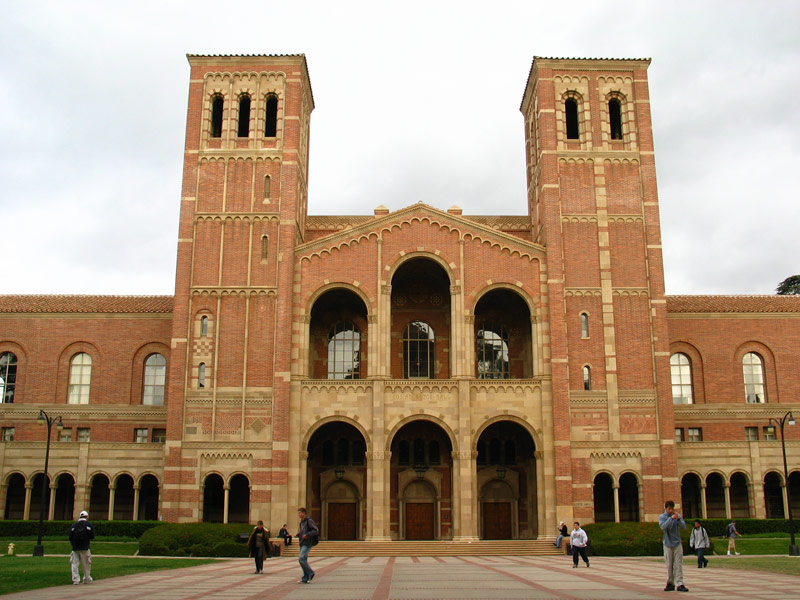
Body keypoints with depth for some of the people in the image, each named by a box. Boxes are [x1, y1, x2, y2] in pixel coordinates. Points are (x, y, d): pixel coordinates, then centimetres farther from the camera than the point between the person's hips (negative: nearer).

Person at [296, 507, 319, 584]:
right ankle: (305, 579, 12)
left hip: (307, 543, -9)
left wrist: (307, 535, -23)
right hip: (302, 543, 9)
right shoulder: (301, 522, 15)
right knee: (303, 560, 7)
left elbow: (316, 530, -16)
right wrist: (297, 535, 8)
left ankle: (310, 573, -2)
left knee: (301, 559, -17)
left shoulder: (309, 521, -11)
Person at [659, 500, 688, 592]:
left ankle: (679, 584, -6)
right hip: (668, 544, -1)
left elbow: (684, 527, -6)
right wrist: (671, 518, -27)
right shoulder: (662, 517, -1)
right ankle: (670, 583, 13)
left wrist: (678, 519, -23)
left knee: (678, 565, -4)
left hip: (677, 543, 1)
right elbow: (663, 527, -18)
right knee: (669, 565, 5)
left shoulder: (678, 516, 3)